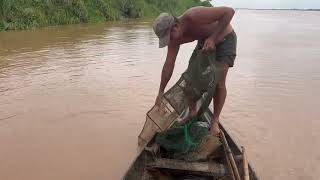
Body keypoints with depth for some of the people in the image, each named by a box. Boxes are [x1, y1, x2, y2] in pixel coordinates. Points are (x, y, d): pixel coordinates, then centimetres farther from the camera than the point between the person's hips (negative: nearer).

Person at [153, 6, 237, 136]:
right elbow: (168, 65, -11)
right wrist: (160, 93, -9)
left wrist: (213, 37, -39)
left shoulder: (193, 17, -38)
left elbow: (229, 11, -34)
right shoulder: (174, 37, -16)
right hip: (204, 42, 6)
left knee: (218, 81, -14)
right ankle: (192, 112, 18)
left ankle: (215, 121, -1)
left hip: (225, 39, -6)